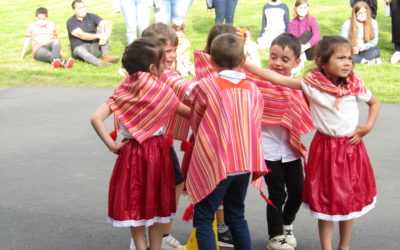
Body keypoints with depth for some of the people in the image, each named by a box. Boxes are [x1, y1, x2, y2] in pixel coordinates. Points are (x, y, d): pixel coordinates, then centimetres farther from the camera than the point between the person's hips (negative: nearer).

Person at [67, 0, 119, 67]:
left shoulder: (91, 17, 2)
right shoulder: (70, 22, -5)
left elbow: (107, 24, -14)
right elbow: (81, 35, -21)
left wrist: (106, 36, -36)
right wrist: (98, 36, -33)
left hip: (94, 47, 3)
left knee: (102, 29, -16)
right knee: (79, 50, -37)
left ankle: (106, 56, -36)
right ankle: (99, 63, -64)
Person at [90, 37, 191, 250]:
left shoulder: (123, 89, -4)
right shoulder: (161, 90, -11)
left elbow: (96, 118, -13)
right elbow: (187, 113, -1)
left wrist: (112, 145, -6)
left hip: (131, 152, 2)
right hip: (157, 152, -2)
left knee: (134, 205, 14)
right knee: (157, 205, 14)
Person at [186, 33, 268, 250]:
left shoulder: (205, 87, -11)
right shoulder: (253, 89, 2)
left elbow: (195, 123, 4)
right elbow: (255, 127, 9)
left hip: (214, 164, -5)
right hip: (244, 163, 5)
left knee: (203, 219, 3)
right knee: (236, 216, 19)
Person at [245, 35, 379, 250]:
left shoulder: (355, 84, -7)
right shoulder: (312, 83, -13)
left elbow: (374, 103, 11)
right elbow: (279, 79, -17)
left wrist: (368, 127, -4)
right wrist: (245, 64, -21)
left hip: (351, 146, 2)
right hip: (325, 146, -2)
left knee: (349, 198, 13)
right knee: (325, 199, 7)